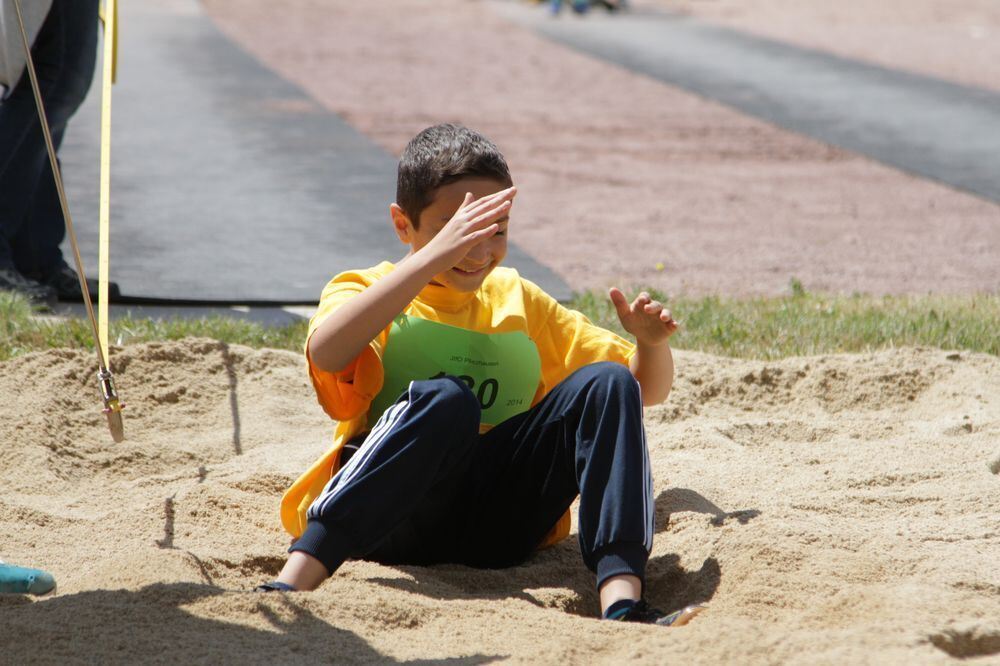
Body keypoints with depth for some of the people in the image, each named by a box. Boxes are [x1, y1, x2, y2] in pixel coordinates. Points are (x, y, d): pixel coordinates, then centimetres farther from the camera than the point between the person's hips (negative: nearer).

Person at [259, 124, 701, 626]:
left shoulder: (517, 300, 21)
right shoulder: (366, 292, 6)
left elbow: (647, 390, 24)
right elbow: (326, 353, -22)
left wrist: (652, 341, 0)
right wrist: (435, 258, -26)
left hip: (500, 522, 4)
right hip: (393, 523, -4)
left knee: (605, 384, -14)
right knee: (445, 400, -33)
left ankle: (623, 603, -32)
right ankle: (292, 583, -41)